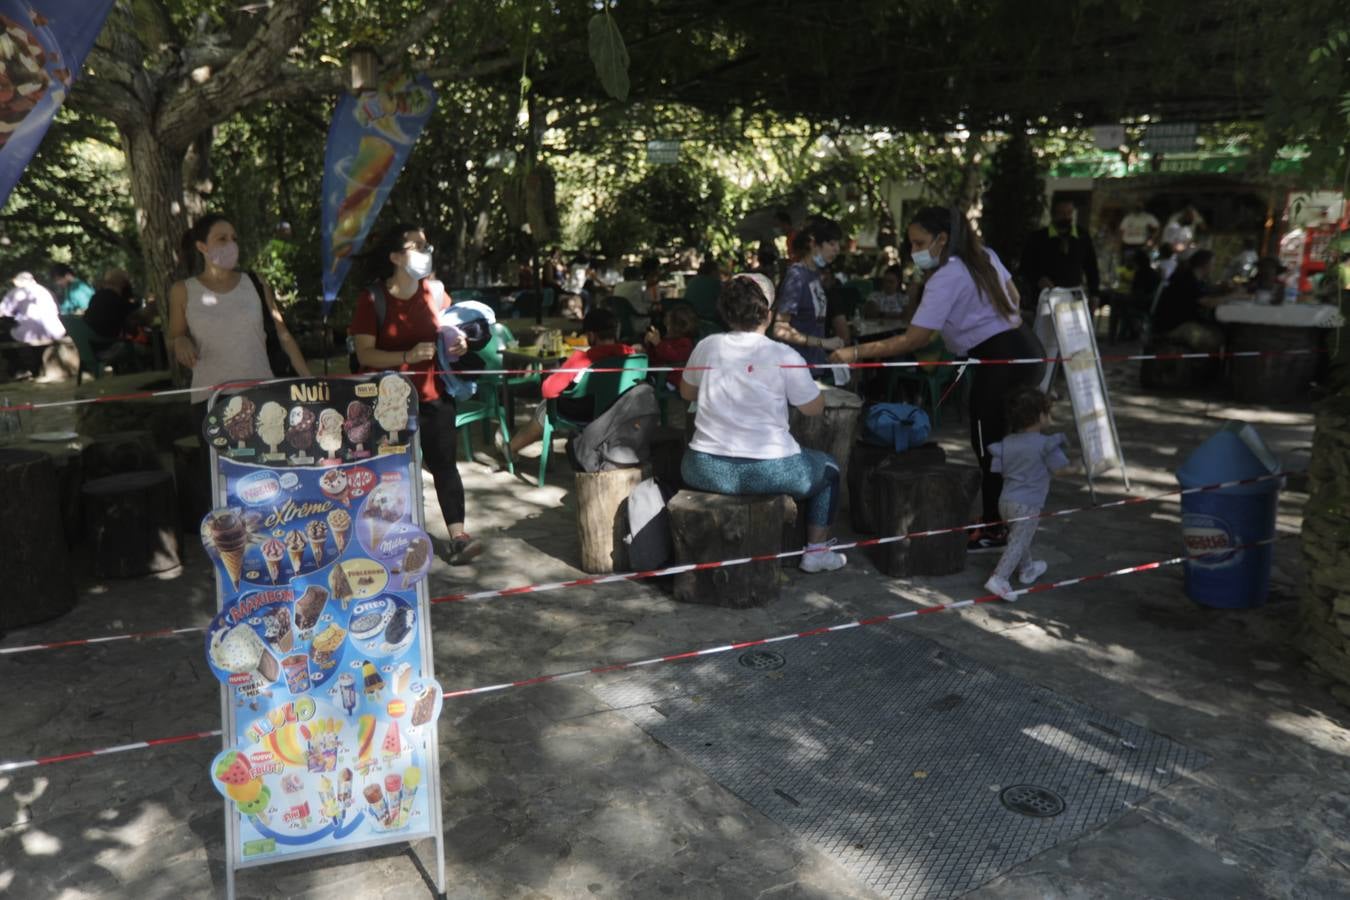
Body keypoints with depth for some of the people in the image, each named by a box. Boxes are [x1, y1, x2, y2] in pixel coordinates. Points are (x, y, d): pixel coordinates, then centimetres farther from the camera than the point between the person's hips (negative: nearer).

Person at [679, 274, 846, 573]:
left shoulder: (706, 347, 1)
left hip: (706, 472, 3)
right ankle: (816, 551, 26)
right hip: (768, 472, -3)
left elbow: (686, 393, 18)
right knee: (829, 468, 26)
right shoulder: (784, 356, -10)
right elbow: (814, 408, 2)